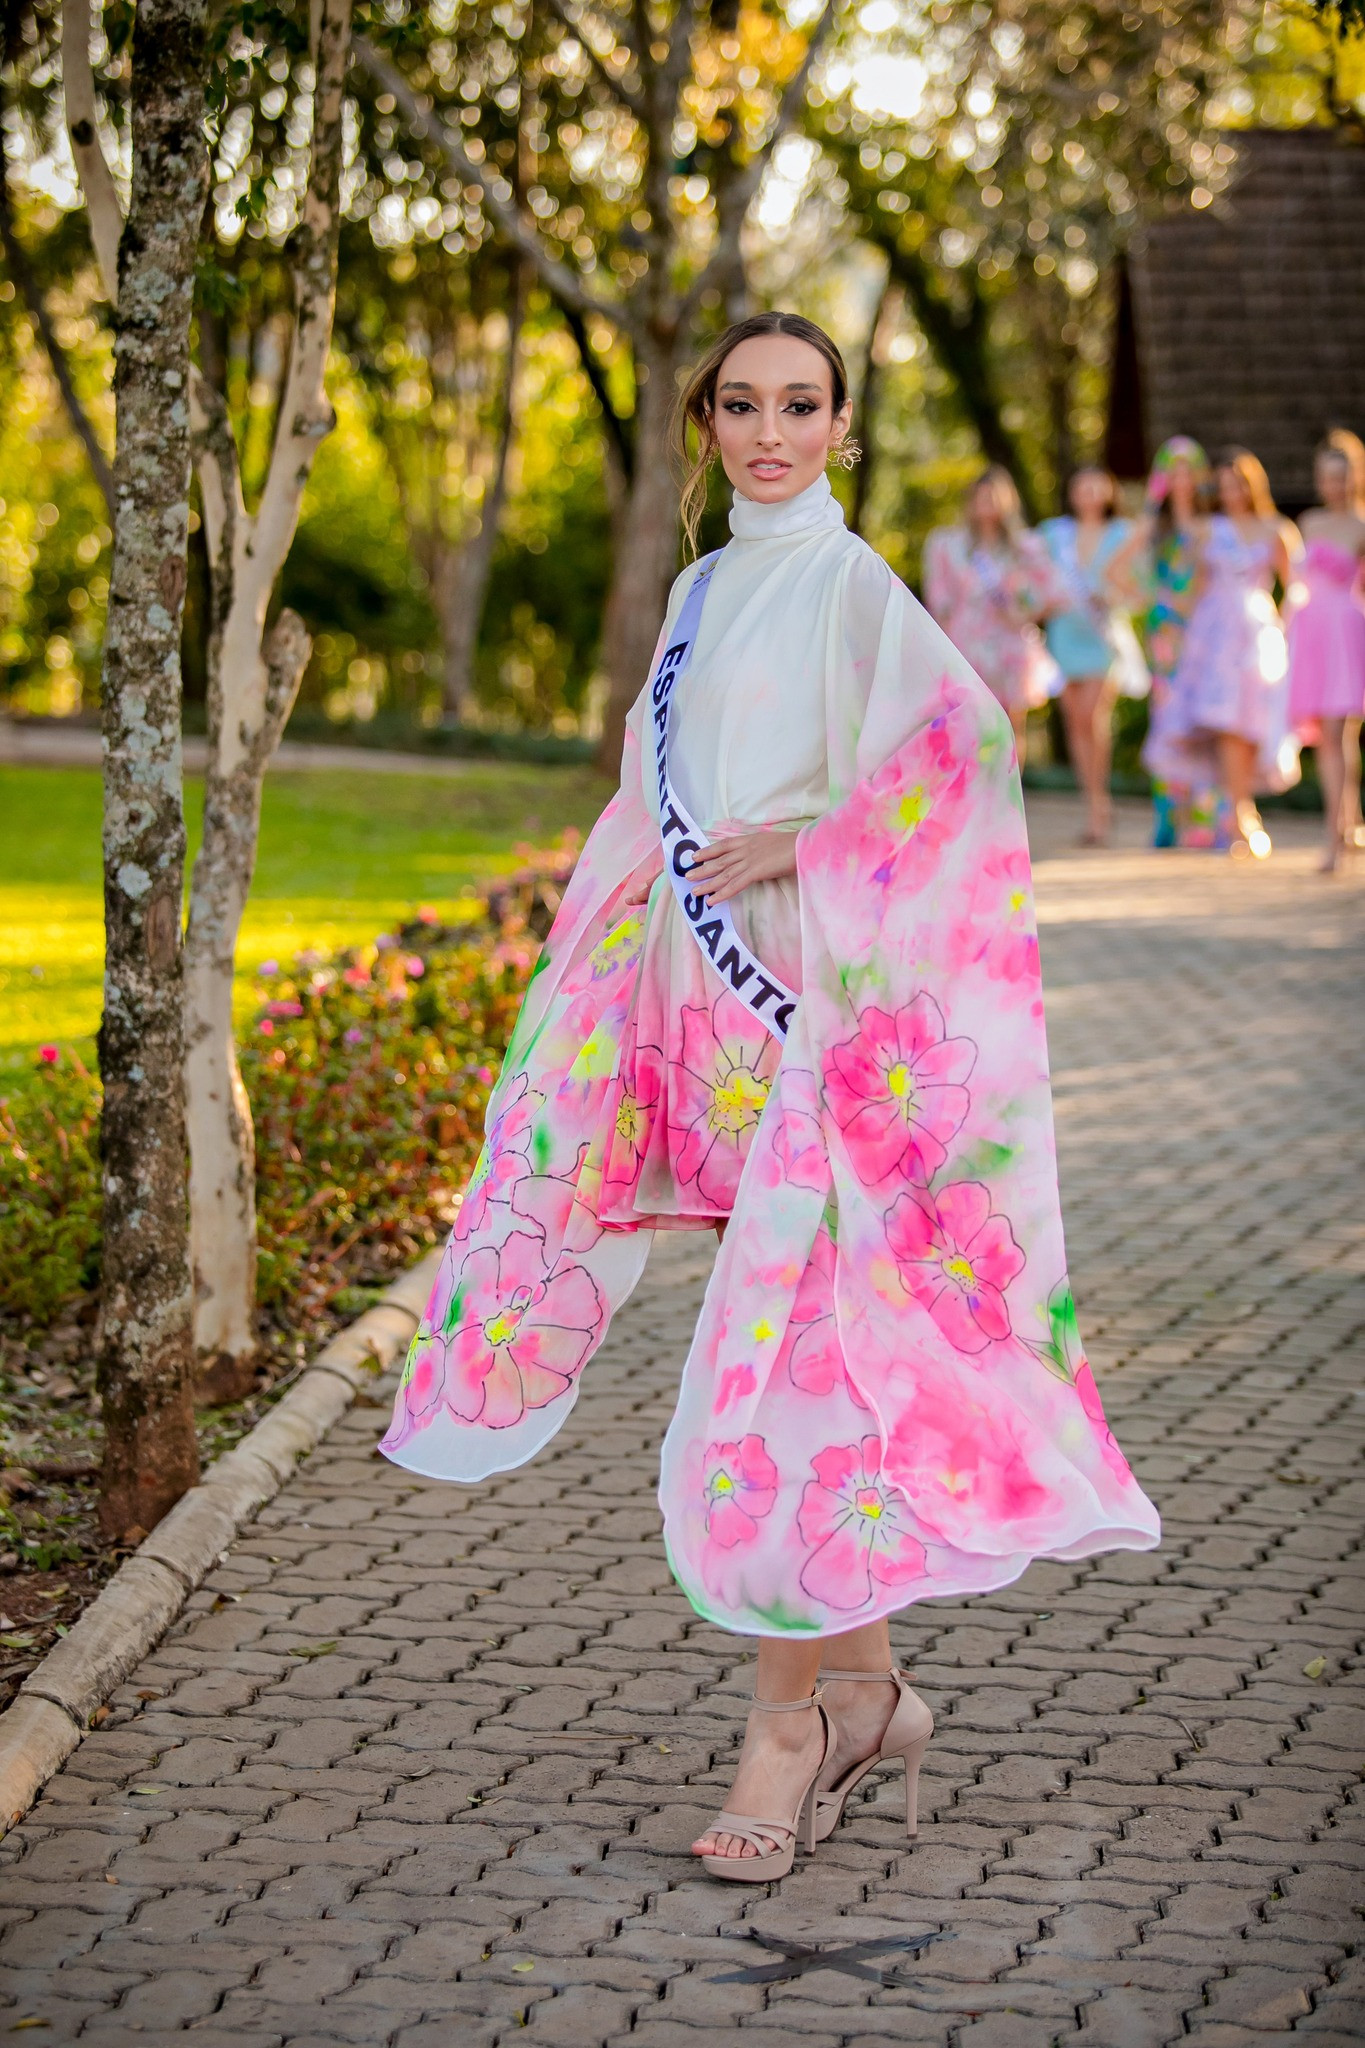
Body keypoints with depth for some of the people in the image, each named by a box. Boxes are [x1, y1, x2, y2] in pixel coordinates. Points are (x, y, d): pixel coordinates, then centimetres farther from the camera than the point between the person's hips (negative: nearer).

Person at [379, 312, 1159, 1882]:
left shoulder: (850, 582, -6)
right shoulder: (701, 593, 18)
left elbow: (964, 737, -22)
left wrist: (806, 843, -18)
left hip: (820, 1002, -7)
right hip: (708, 997, 7)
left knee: (792, 1337, -9)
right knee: (788, 1339, 9)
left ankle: (791, 1711, -1)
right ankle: (864, 1691, 18)